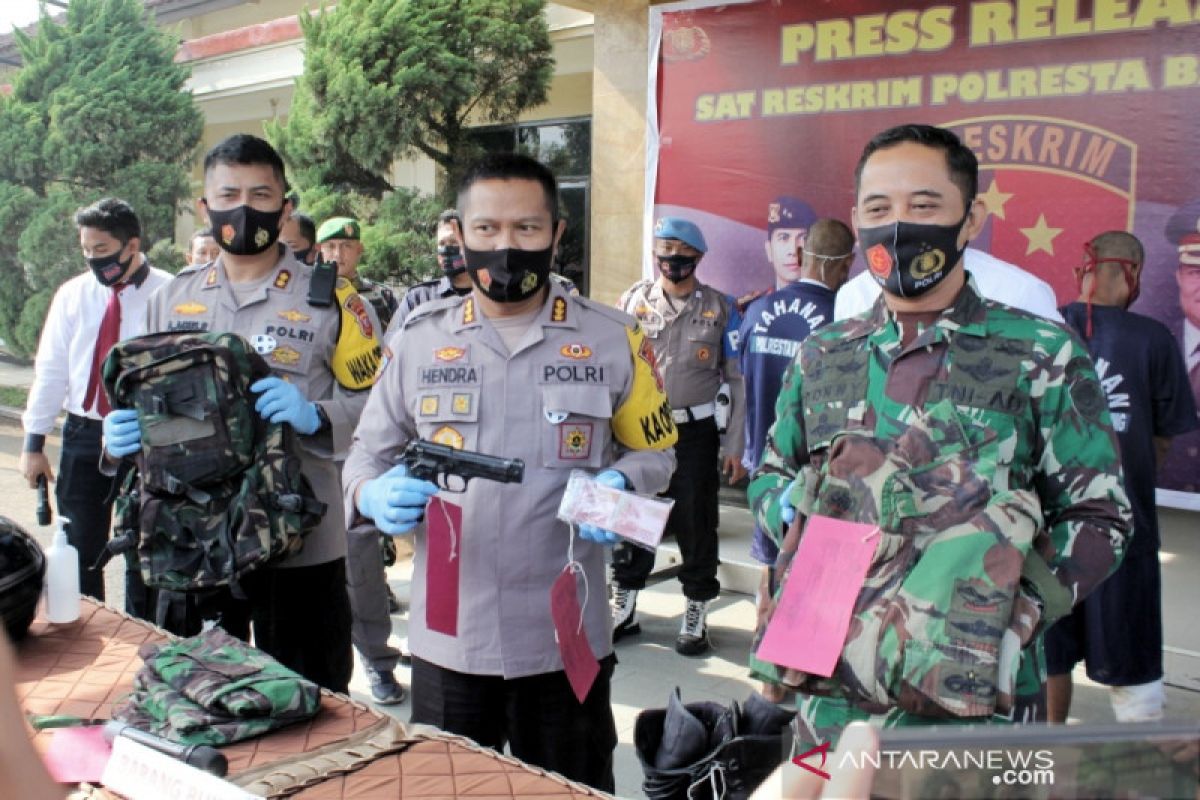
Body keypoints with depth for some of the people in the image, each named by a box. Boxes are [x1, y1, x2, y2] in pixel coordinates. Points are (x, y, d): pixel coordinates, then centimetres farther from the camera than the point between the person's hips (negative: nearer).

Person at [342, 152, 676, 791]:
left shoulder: (613, 340, -2)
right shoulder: (418, 339, 1)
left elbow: (653, 450, 6)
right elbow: (367, 454, 8)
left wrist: (618, 487, -16)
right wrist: (374, 494, -15)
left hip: (565, 637, -1)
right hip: (446, 636, 2)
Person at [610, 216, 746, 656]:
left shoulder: (719, 308, 1)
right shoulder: (633, 300, 3)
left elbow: (738, 380, 3)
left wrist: (734, 447, -1)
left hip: (695, 433, -1)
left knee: (695, 525, 6)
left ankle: (696, 617, 23)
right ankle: (623, 610, 28)